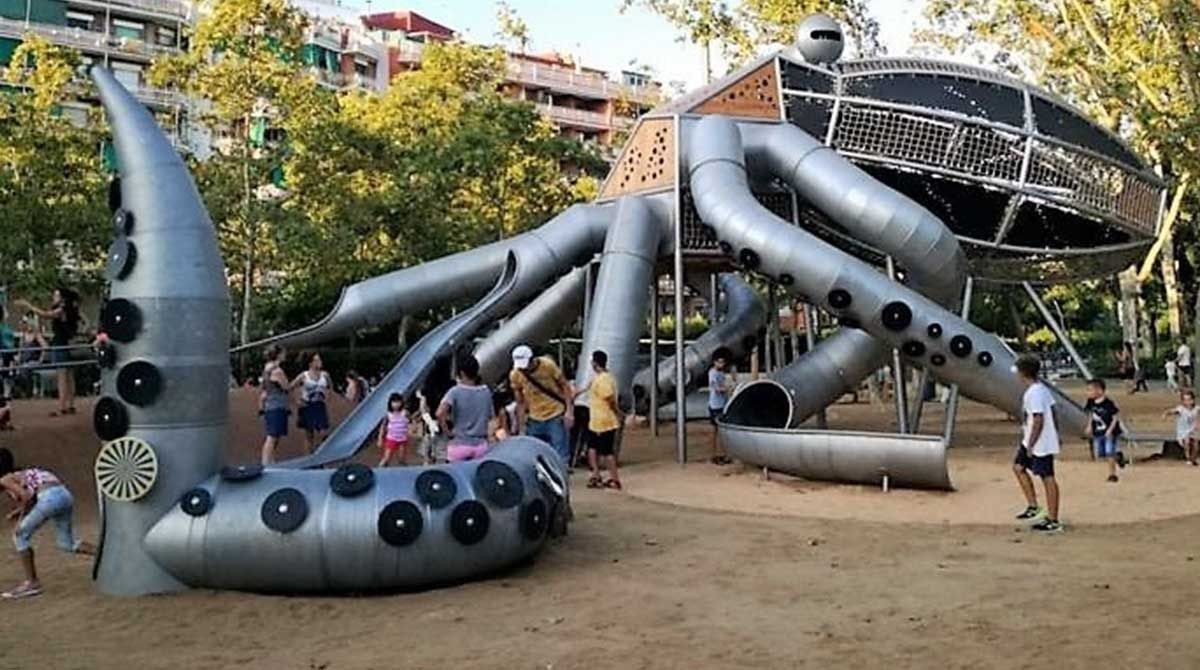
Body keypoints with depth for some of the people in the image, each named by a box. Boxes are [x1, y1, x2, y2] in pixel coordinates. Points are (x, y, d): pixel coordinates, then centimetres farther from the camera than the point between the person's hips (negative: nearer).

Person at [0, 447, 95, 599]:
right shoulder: (21, 473, 31)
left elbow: (26, 496, -7)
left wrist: (20, 517, 5)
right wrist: (19, 511, 28)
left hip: (50, 498, -8)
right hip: (65, 495, 8)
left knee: (20, 536, 11)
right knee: (67, 544, 19)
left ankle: (32, 583, 13)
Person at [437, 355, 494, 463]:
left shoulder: (455, 392, -11)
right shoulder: (486, 392, 1)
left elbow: (440, 413, -24)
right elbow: (490, 416, 11)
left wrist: (446, 430, -10)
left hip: (459, 445, -3)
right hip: (480, 445, 3)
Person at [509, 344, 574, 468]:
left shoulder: (548, 365, -14)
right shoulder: (515, 375, -5)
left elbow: (565, 385, -5)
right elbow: (520, 403, 5)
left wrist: (569, 411, -14)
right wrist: (521, 429, 4)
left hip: (556, 417, -3)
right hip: (534, 420, 4)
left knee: (561, 456, -5)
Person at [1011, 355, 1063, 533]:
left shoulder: (1034, 393, -22)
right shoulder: (1042, 388, 8)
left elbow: (1038, 420, -25)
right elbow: (1052, 411, 14)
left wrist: (1030, 444, -20)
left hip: (1041, 444, -10)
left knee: (1048, 478, -2)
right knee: (1018, 467, 17)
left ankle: (1053, 521, 6)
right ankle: (1033, 506, 21)